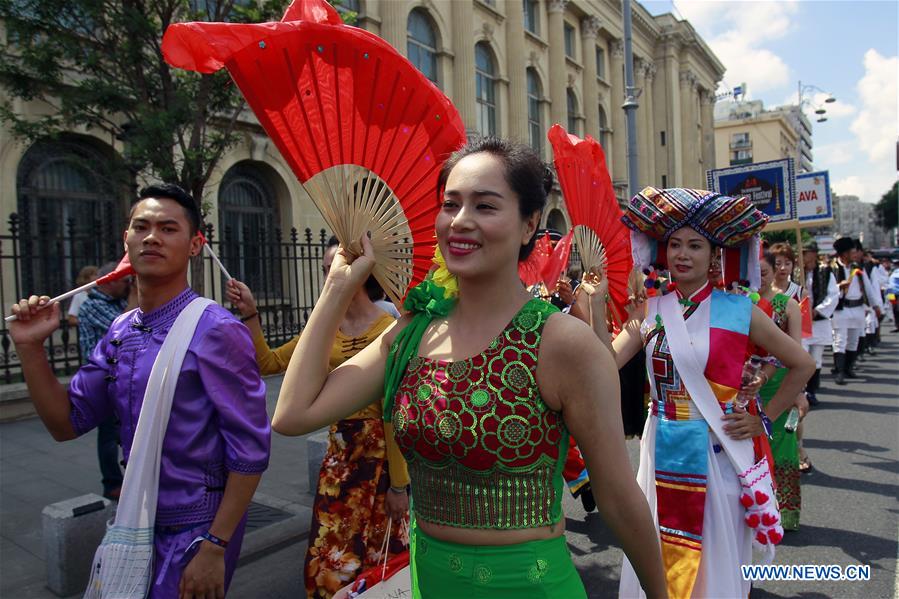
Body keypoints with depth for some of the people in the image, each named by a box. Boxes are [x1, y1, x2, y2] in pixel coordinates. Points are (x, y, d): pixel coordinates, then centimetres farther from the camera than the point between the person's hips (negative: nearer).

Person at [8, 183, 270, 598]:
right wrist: (31, 349, -5)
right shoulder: (120, 333, 3)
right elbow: (68, 423, 7)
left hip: (194, 529, -7)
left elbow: (250, 451, -20)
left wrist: (215, 546, -19)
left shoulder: (215, 331, -21)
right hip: (138, 522, 7)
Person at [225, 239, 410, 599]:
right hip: (339, 455, 6)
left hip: (379, 456, -6)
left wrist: (399, 485, -14)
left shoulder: (387, 330, -16)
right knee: (329, 565, 14)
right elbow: (269, 363, 8)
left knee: (378, 563, 10)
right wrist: (250, 314, -3)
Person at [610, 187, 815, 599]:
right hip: (663, 450, 2)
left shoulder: (738, 311, -4)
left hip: (718, 452, -2)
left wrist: (764, 419, 1)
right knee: (660, 559, 14)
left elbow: (802, 365, 5)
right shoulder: (650, 311, 1)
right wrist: (595, 309, -20)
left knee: (715, 558, 11)